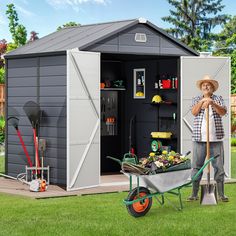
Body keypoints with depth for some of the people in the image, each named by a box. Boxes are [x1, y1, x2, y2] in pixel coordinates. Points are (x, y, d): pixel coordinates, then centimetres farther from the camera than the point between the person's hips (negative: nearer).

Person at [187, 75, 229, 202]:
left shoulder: (218, 99, 10)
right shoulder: (196, 99, 12)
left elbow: (223, 112, -6)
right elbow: (194, 112, -4)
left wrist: (212, 103, -19)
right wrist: (202, 101, -16)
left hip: (216, 139, 0)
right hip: (199, 139, 0)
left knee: (219, 166, 1)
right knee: (196, 167, 1)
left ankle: (221, 194, 8)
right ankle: (194, 194, 7)